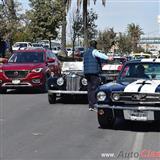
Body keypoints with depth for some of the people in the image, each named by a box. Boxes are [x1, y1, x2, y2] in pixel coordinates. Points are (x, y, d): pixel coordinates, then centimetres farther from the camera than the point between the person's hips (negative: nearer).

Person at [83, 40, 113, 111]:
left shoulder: (85, 52, 22)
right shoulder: (94, 51, -4)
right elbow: (100, 55, -26)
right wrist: (108, 58, -39)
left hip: (86, 73, 8)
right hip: (94, 72, -8)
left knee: (90, 89, 10)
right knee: (94, 89, -9)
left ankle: (90, 106, 10)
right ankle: (93, 105, -14)